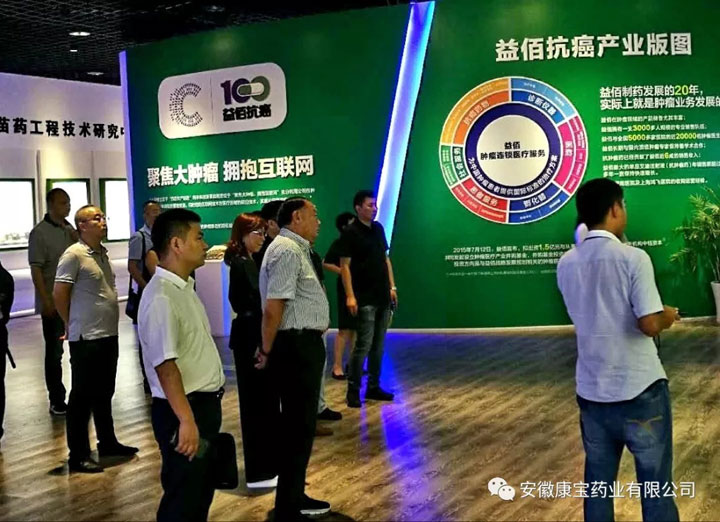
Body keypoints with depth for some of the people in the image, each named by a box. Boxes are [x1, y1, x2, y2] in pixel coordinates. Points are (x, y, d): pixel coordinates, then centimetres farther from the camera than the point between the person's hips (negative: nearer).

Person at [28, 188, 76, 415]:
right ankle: (56, 401, 12)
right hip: (53, 303, -6)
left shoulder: (70, 229, 9)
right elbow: (36, 270, -14)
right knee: (54, 352, 3)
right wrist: (46, 301, -17)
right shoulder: (40, 233, -10)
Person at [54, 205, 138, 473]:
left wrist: (109, 321, 13)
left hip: (109, 334, 8)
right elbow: (59, 294, -14)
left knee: (104, 392, 19)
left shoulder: (102, 253, 12)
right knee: (82, 396, 0)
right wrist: (72, 323, -2)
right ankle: (78, 455, 8)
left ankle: (107, 443, 32)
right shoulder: (73, 255, -14)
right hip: (86, 338, -8)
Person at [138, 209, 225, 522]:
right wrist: (186, 420, -27)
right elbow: (165, 366, -26)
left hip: (205, 404, 9)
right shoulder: (160, 298, -21)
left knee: (201, 494, 20)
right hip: (184, 410, -9)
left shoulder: (184, 287, 11)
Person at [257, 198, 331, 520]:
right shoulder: (287, 250, -17)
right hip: (296, 346, -10)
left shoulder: (296, 249, 17)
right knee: (297, 426, -3)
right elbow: (273, 307, -23)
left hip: (304, 344, 10)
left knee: (299, 423, 18)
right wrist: (267, 351, -14)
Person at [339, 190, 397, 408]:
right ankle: (353, 390, 1)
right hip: (365, 299, -7)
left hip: (383, 296, 7)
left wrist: (392, 286, 12)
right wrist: (350, 296, -19)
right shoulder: (351, 232, -9)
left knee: (378, 345, 10)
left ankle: (374, 387, 19)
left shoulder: (378, 228, 11)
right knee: (363, 345, -7)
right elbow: (345, 265, -12)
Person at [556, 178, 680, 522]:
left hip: (591, 391, 5)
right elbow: (649, 324, -20)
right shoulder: (633, 258, -15)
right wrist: (668, 316, 1)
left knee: (597, 483, 14)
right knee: (655, 486, 8)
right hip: (640, 391, -5)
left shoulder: (566, 264, 3)